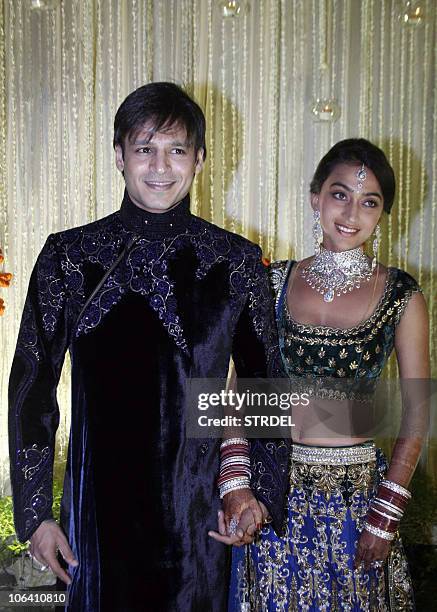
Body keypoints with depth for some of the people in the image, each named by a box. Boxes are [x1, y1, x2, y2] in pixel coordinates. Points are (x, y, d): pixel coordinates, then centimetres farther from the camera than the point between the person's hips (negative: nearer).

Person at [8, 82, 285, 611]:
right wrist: (34, 512, -2)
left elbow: (263, 385, 6)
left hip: (197, 505, 1)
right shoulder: (67, 255, -3)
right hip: (99, 502, 0)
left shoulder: (237, 261, -2)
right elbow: (31, 388, 0)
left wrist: (248, 480, -3)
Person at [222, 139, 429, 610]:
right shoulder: (274, 282, -1)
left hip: (357, 489, -1)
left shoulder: (402, 297, -5)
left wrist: (386, 515, -6)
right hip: (273, 487, 1)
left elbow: (417, 412, -2)